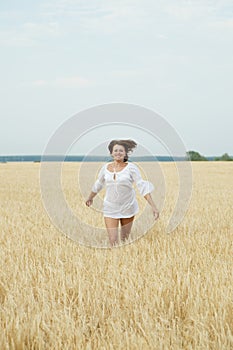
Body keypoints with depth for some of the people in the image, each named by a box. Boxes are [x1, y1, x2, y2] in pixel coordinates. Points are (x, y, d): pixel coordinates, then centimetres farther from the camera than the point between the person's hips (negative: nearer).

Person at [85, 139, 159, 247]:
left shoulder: (131, 167, -11)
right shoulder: (106, 167, -1)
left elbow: (142, 186, -17)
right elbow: (98, 184, 17)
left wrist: (153, 206, -26)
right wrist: (90, 198, 32)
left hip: (127, 208, -2)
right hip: (110, 209, 2)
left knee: (125, 239, 12)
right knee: (113, 241, -6)